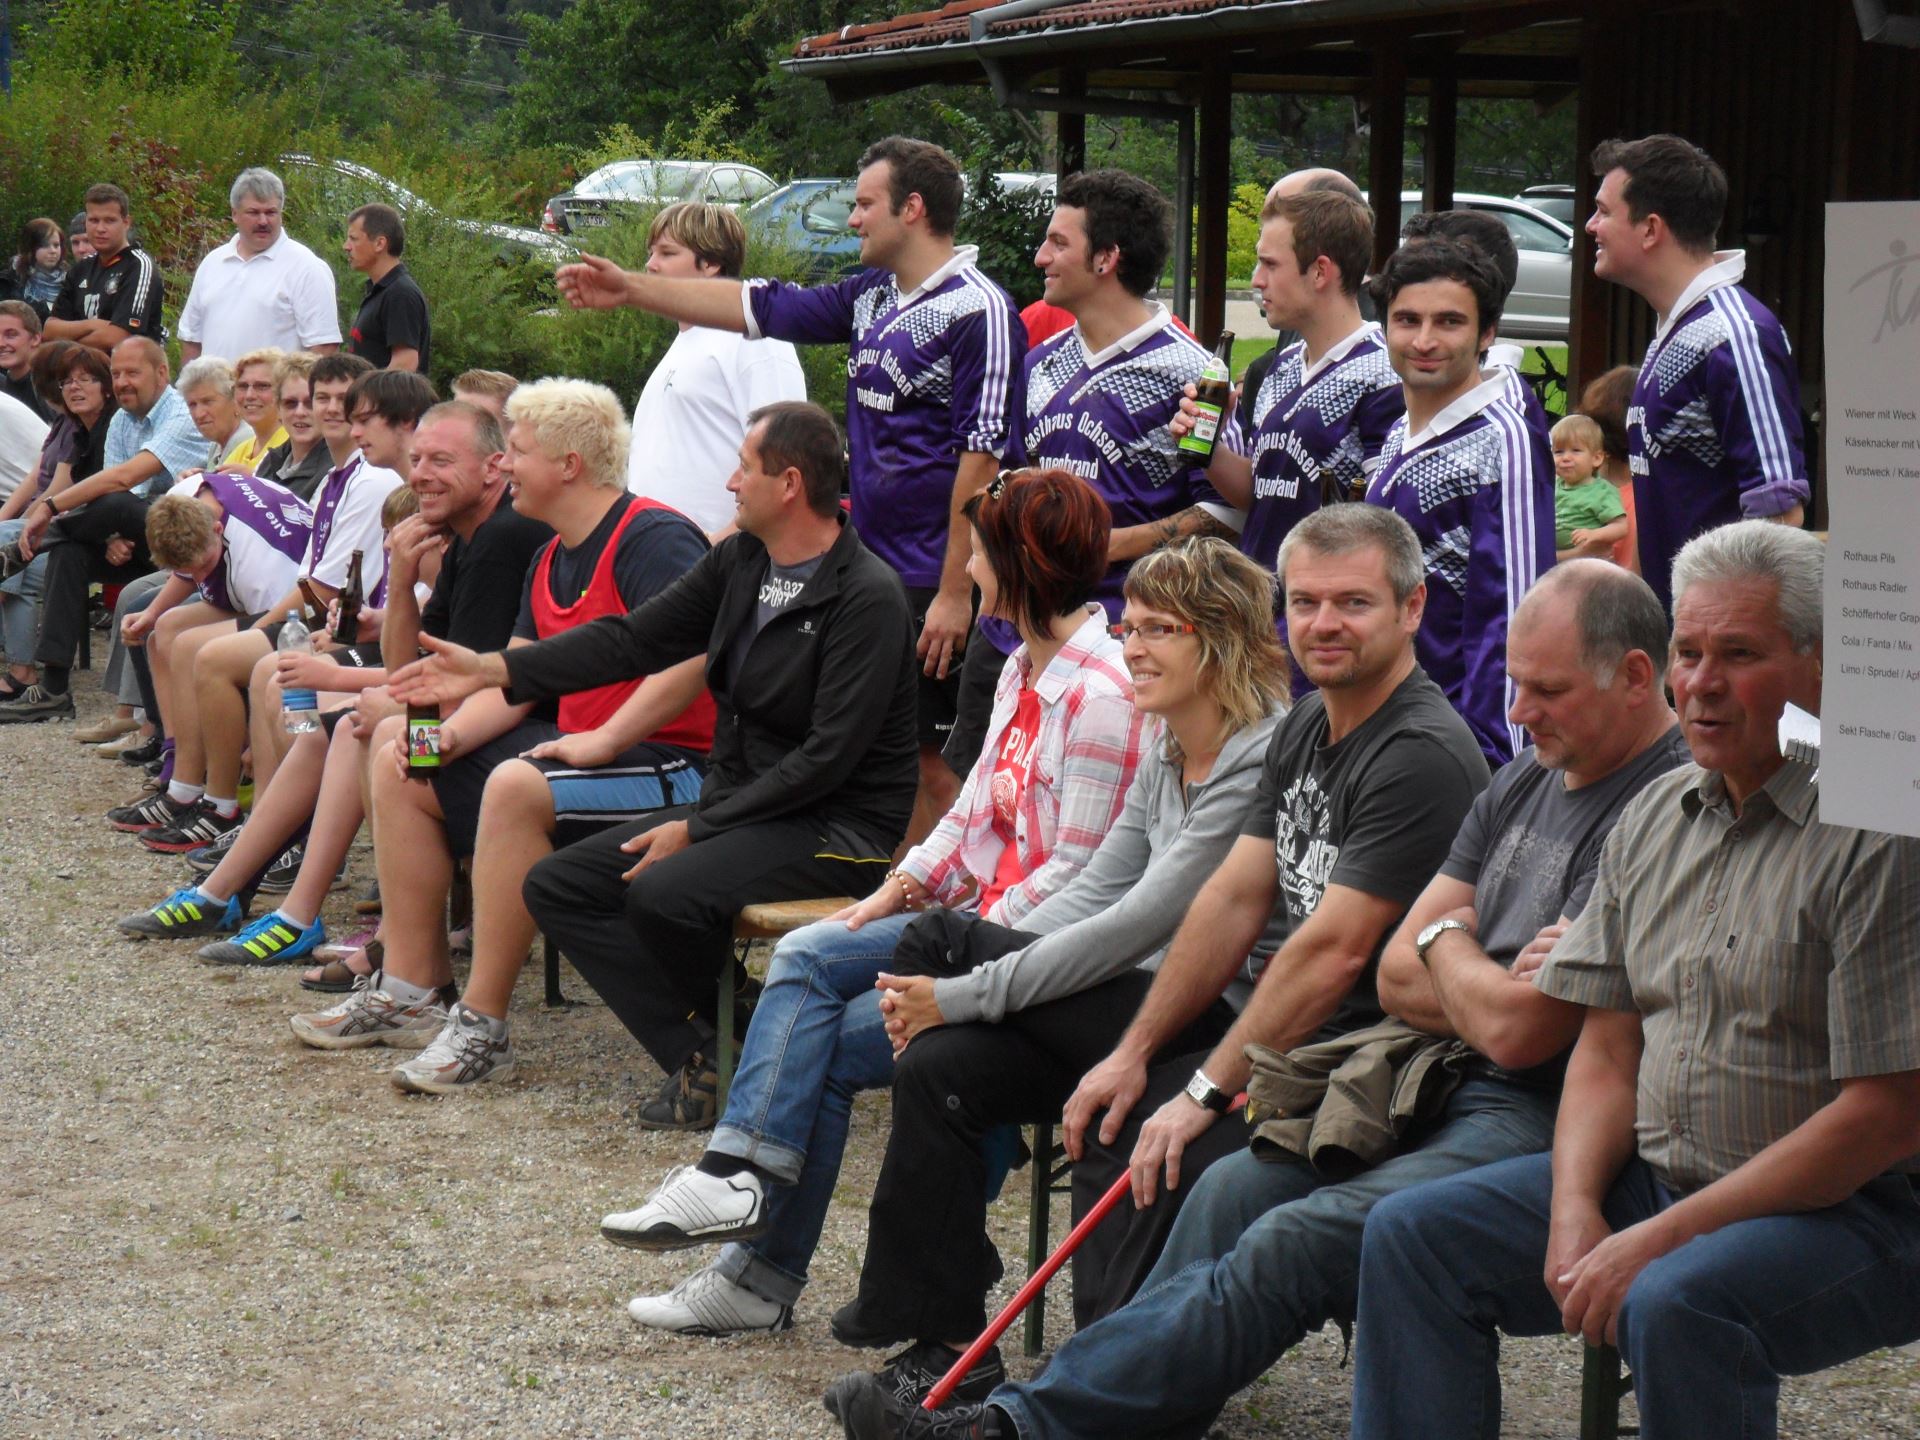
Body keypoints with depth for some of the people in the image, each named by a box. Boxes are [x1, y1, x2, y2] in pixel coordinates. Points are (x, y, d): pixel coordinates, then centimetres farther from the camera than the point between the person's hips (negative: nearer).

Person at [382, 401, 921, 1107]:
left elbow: (828, 756, -20)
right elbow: (635, 640, 11)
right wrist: (492, 670, 4)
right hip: (740, 804, 9)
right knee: (554, 886, -2)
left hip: (836, 828, -9)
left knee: (663, 894, -32)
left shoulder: (868, 597, -17)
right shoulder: (737, 561, 9)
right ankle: (701, 1058, -11)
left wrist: (698, 829, -19)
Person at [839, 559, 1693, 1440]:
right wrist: (1497, 993, -5)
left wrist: (1447, 942, 3)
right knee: (1235, 1189, -7)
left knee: (1292, 1242, -21)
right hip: (1439, 1082, 10)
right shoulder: (1526, 781, 16)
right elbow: (1398, 976, 16)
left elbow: (1517, 1032, -18)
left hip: (1545, 1118, -10)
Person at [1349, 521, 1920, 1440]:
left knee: (1674, 1305, -35)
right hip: (1654, 1183, 7)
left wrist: (1661, 1239, -19)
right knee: (1413, 1236, -6)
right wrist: (1575, 1212, -8)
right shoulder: (1654, 819, 10)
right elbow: (1606, 1053, 12)